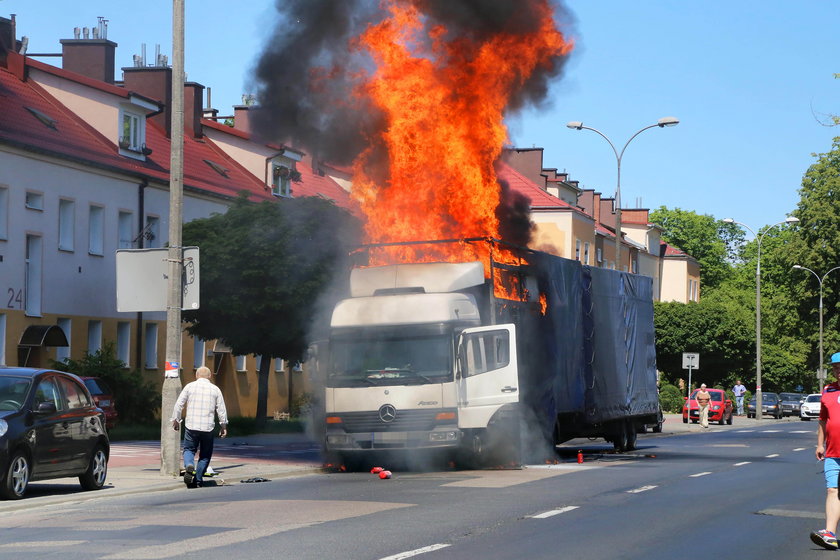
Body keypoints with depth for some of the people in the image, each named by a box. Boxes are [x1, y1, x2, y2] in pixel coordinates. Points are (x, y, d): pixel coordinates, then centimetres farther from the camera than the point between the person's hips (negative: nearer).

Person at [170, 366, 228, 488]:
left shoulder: (189, 386, 4)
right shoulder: (215, 389, 7)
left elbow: (179, 404, 3)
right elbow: (221, 409, 6)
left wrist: (176, 420, 15)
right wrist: (224, 426, 15)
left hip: (191, 427, -1)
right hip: (208, 428, 1)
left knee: (189, 450, 11)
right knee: (205, 455, 13)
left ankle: (189, 466, -20)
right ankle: (198, 480, 9)